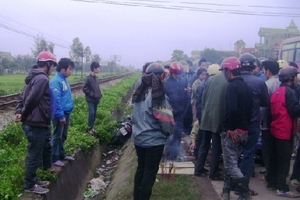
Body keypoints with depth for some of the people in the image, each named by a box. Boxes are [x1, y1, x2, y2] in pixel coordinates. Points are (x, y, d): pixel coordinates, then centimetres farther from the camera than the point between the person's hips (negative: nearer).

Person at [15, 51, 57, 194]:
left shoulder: (35, 77, 15)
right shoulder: (42, 78, -18)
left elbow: (24, 96, 12)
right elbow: (32, 99, -24)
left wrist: (19, 111, -3)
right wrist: (23, 114, -9)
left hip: (38, 123, 10)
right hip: (36, 124, -10)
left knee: (39, 151, 21)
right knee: (34, 155, 3)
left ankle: (33, 180, 34)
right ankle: (30, 185, 18)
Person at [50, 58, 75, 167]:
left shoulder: (64, 79, 10)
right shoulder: (56, 81, -19)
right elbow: (56, 100, -23)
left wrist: (66, 114, 17)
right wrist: (61, 115, -22)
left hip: (66, 113, 9)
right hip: (60, 114, -9)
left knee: (63, 136, 19)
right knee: (57, 136, 3)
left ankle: (61, 154, 32)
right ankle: (55, 158, 15)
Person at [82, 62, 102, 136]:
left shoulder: (96, 78, 8)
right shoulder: (88, 78, -13)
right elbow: (84, 88, -14)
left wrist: (99, 94, 5)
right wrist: (92, 95, -16)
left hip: (96, 99, 7)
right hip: (90, 99, -7)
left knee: (94, 113, 9)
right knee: (91, 113, -10)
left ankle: (92, 127, 19)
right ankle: (89, 128, 1)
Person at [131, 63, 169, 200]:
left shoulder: (139, 93, 2)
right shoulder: (159, 96, -19)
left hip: (138, 138, 7)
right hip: (154, 140, -7)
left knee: (141, 168, 20)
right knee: (150, 172, 9)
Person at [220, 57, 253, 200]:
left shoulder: (232, 87, -16)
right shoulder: (246, 86, 12)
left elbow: (232, 109, -30)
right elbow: (249, 109, 15)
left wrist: (231, 128, -19)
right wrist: (244, 125, 15)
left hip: (232, 132, -9)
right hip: (243, 131, 9)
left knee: (231, 165, -1)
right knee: (232, 163, 18)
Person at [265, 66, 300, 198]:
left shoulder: (276, 91, 12)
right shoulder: (289, 92, -13)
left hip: (275, 130, 8)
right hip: (285, 131, -8)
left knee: (274, 158, 14)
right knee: (284, 160, -2)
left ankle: (271, 182, 23)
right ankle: (281, 188, 3)